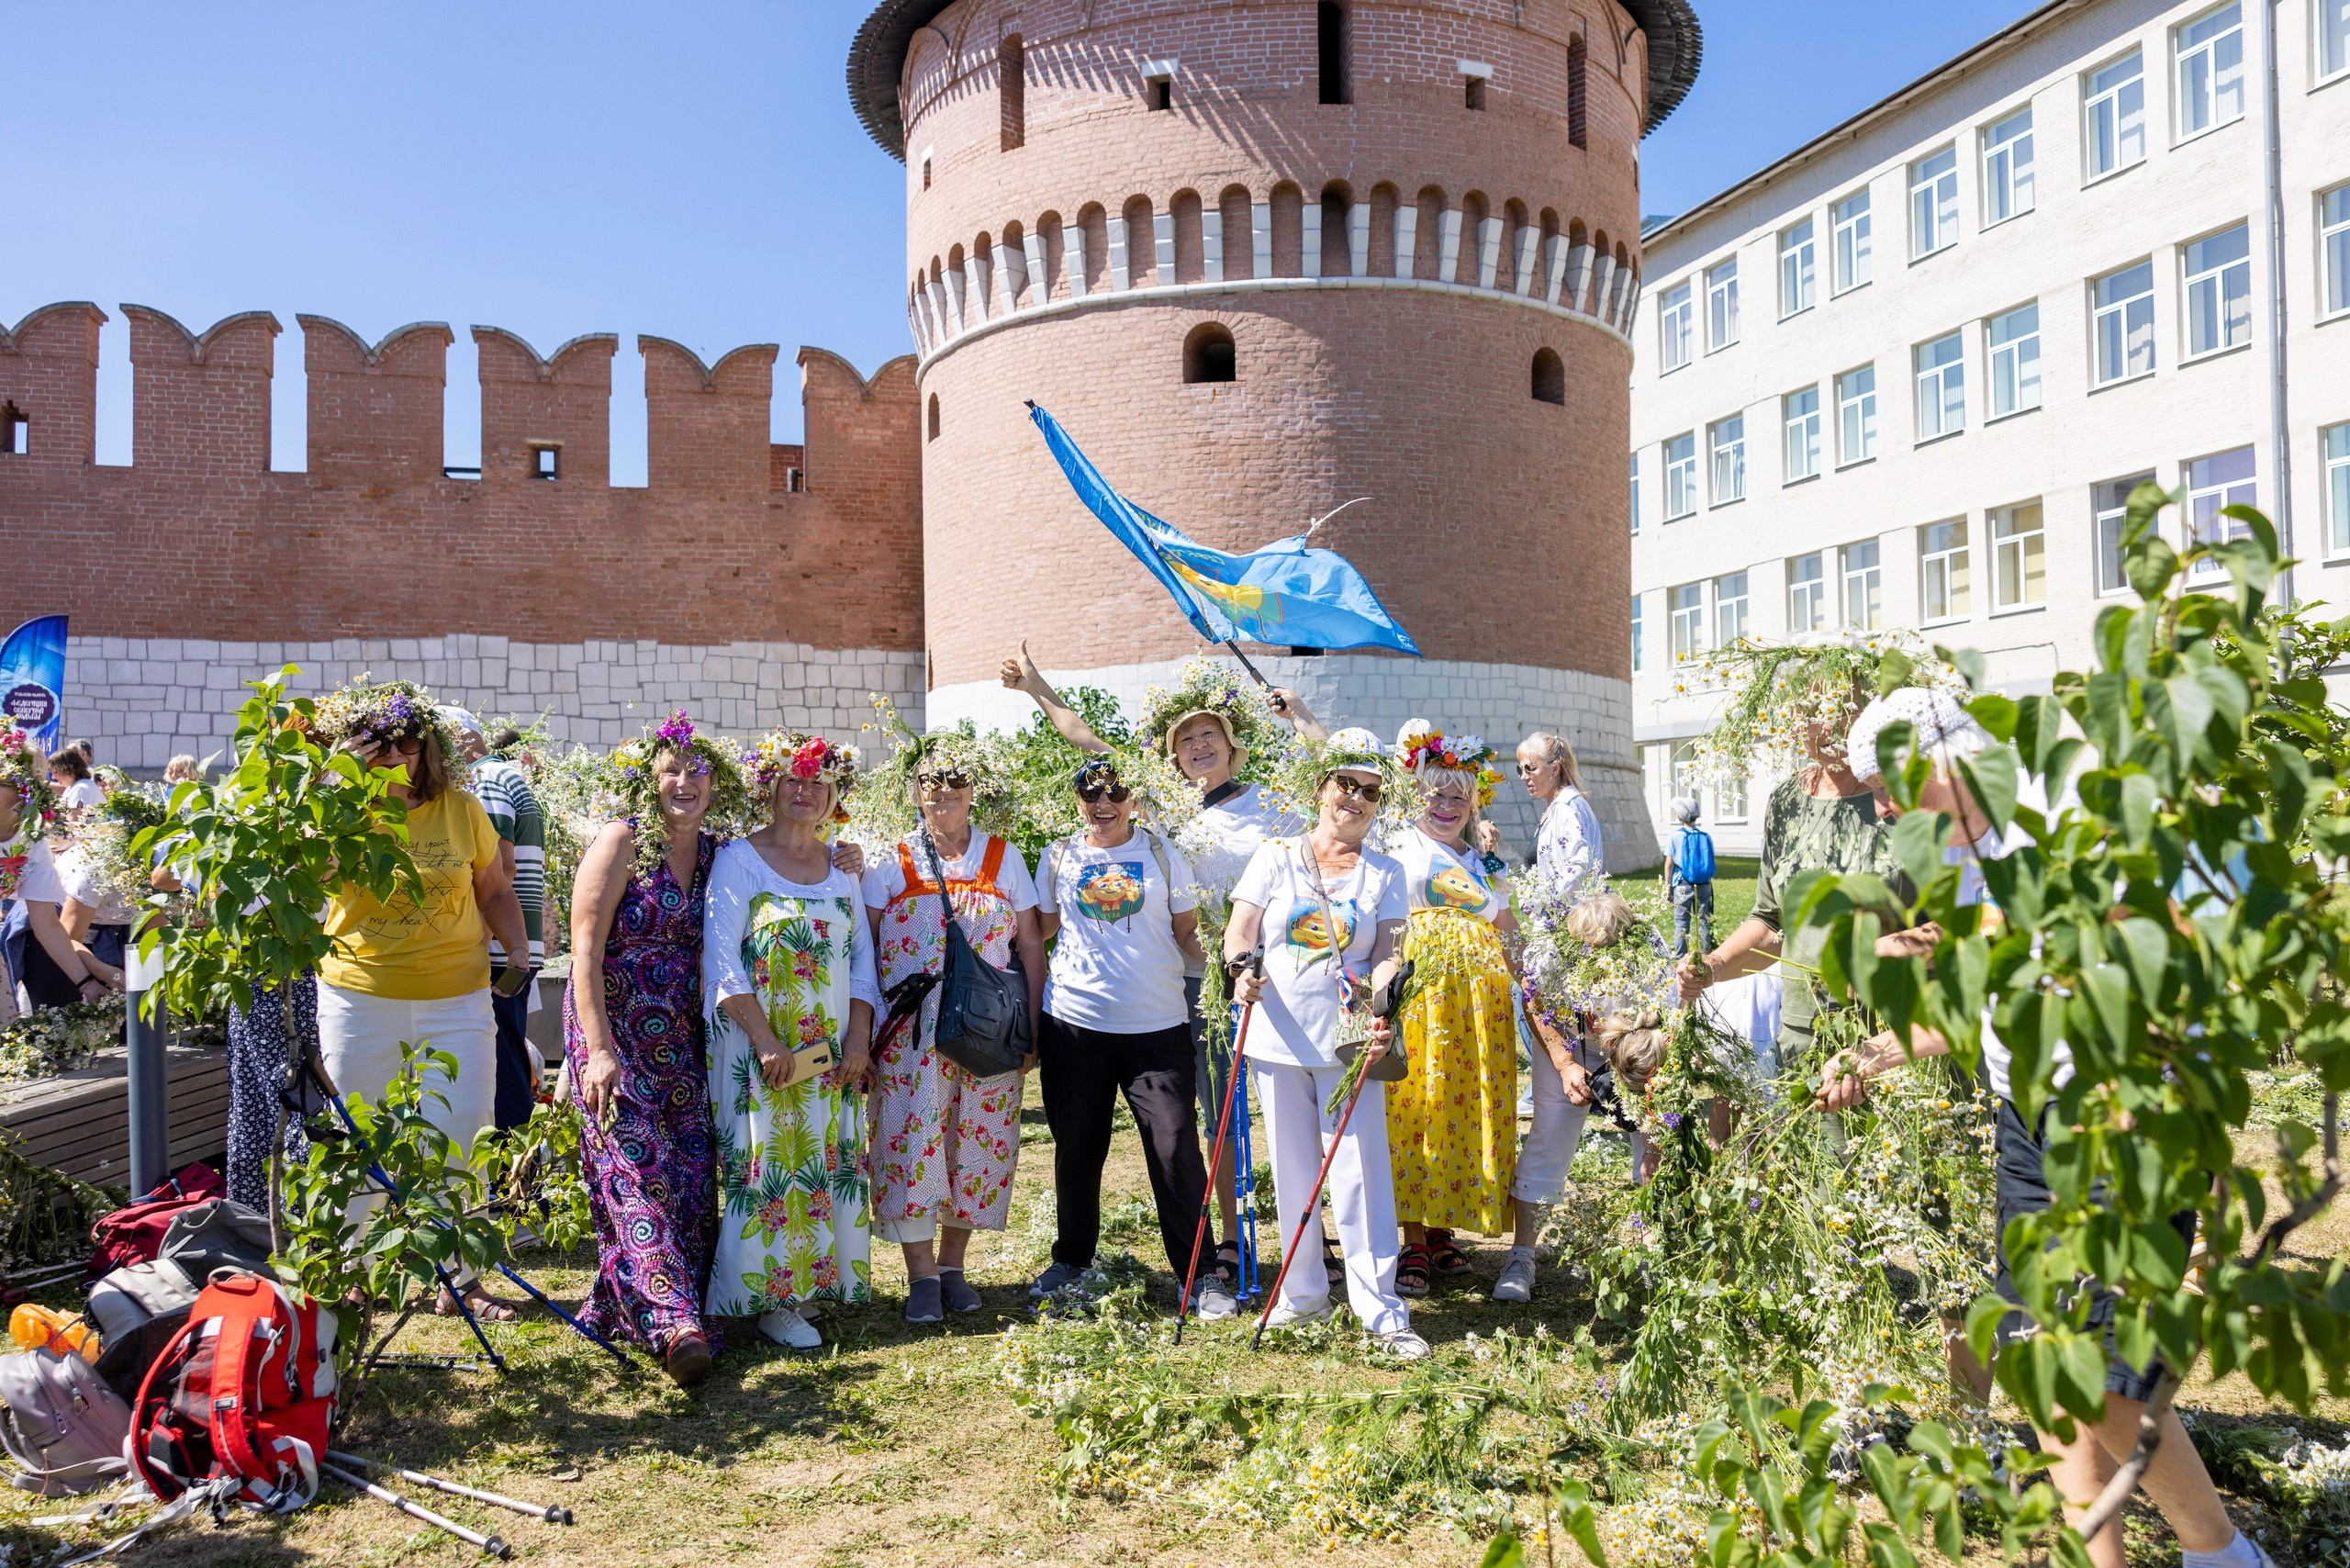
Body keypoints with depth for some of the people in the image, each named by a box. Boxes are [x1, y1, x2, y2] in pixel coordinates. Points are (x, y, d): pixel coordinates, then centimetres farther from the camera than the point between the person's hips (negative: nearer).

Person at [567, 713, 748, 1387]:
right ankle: (672, 1319, -13)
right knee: (639, 1166, -11)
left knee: (693, 1172, 3)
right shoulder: (622, 843, -9)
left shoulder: (712, 853, 7)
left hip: (679, 1038, 6)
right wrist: (599, 1049, -18)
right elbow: (585, 950, -12)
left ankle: (618, 1303, 18)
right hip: (613, 1031, -6)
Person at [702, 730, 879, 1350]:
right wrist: (764, 1040, -17)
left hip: (831, 1050, 5)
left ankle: (814, 1280, 18)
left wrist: (859, 1041, -1)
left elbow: (861, 960, 10)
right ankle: (770, 1298, 7)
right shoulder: (740, 859, -3)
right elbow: (722, 960, -11)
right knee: (768, 1165, -2)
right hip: (761, 1048, -5)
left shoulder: (842, 867, 11)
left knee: (827, 1164, 7)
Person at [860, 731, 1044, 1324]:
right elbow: (864, 946, 4)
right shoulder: (891, 862, 5)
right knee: (911, 1140, -5)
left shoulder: (1003, 856, 8)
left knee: (977, 1142, 4)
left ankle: (952, 1267, 19)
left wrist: (1032, 1028, 2)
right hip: (911, 1032, -1)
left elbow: (1030, 945, 7)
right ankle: (922, 1277, 5)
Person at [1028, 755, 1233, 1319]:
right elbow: (1041, 929, 18)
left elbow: (1187, 932, 5)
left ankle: (1198, 1274, 8)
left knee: (1176, 1148, -5)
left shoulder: (1163, 854, 4)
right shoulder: (1058, 858, 7)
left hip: (1158, 1024, -1)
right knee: (1077, 1147, 12)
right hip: (1074, 1023, 2)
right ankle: (1071, 1258, 31)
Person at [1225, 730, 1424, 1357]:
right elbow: (1240, 930, 1)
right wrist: (1242, 969, -21)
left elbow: (1387, 953, 1)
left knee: (1361, 1175, -4)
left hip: (1349, 1043, 0)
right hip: (1278, 1037, 1)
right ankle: (1303, 1294, 25)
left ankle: (1381, 1311, 5)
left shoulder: (1385, 873, 8)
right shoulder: (1276, 855, 5)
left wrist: (1379, 1010, -18)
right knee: (1293, 1172, 10)